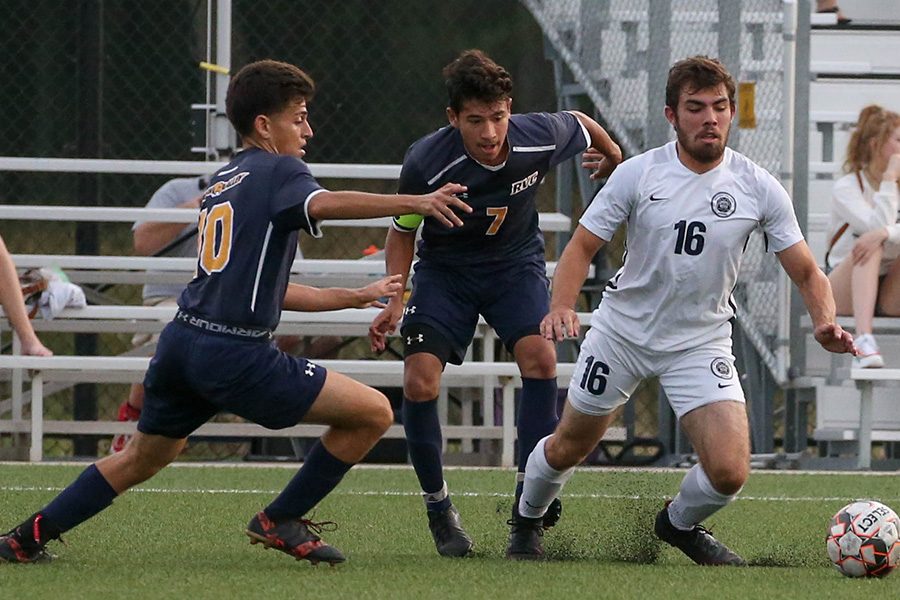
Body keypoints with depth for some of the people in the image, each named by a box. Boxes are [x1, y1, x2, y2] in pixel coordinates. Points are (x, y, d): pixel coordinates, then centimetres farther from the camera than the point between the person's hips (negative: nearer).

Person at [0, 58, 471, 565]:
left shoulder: (221, 183, 24)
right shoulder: (278, 172, -2)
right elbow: (321, 204, -27)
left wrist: (350, 298, 29)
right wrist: (415, 203, -34)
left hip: (182, 339, 9)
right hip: (234, 353, -9)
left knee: (141, 459, 29)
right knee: (373, 412, -4)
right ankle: (281, 521, 5)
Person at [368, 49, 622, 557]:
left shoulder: (541, 138, -24)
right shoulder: (427, 163, -28)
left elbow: (578, 123, 3)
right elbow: (403, 230, -8)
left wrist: (613, 153, 24)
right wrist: (395, 301, -18)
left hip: (516, 264, 1)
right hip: (445, 269, -1)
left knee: (540, 357, -24)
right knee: (420, 381, -18)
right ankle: (438, 505, 4)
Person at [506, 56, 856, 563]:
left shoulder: (759, 188, -11)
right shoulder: (638, 174, -13)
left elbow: (807, 273, -6)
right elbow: (583, 246, -6)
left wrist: (826, 322, -27)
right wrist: (562, 306, -25)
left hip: (702, 344, 0)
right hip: (623, 331, 0)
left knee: (730, 473, -14)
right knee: (569, 447, 13)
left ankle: (680, 524, 21)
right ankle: (527, 521, 47)